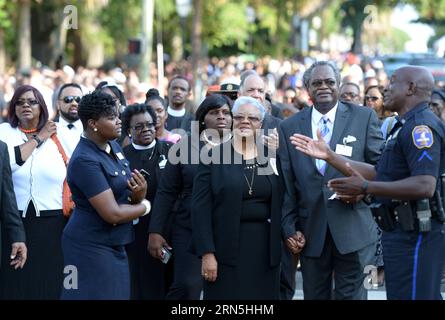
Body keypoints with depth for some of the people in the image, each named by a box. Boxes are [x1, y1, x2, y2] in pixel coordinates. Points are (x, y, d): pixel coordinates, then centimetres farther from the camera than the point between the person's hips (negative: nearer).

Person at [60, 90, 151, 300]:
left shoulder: (113, 147, 6)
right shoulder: (85, 160, -20)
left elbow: (125, 195, 14)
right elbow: (112, 213, -23)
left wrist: (140, 195, -11)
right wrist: (144, 206, -5)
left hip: (115, 245, 8)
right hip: (92, 246, -8)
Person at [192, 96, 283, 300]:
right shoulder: (213, 156, 0)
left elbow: (281, 206, 10)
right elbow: (200, 208, -4)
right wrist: (207, 253, -11)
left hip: (265, 249, 3)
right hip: (226, 248, -3)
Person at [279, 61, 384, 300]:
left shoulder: (363, 117, 3)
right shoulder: (289, 128, 8)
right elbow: (286, 185, 7)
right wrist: (289, 229, 1)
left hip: (352, 229, -2)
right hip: (311, 232, 2)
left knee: (351, 294, 0)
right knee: (314, 296, 8)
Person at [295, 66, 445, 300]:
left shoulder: (422, 126, -15)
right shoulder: (408, 126, 21)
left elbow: (425, 186, -26)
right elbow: (378, 174, 21)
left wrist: (366, 188, -26)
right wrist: (329, 156, 17)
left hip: (415, 236, -11)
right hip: (402, 234, 11)